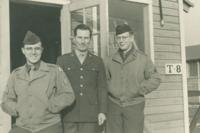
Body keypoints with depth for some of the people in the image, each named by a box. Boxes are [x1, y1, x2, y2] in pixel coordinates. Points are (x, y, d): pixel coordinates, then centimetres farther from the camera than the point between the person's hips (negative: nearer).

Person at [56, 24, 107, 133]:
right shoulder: (62, 60, 5)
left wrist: (102, 111, 0)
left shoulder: (98, 62, 8)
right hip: (69, 115, 0)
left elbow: (102, 88, 7)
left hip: (90, 115, 1)